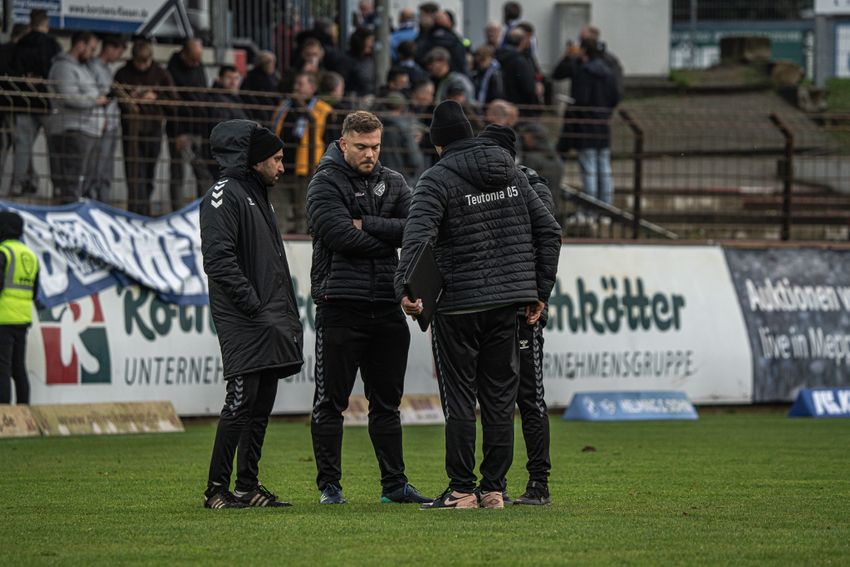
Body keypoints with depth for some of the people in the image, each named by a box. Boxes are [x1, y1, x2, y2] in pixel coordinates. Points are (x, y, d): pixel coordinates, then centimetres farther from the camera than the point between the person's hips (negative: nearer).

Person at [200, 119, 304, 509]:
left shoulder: (258, 196, 23)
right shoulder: (225, 195, -8)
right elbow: (218, 258, -18)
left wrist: (288, 313, 16)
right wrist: (253, 304, -20)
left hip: (270, 322, 10)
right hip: (242, 322, -10)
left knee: (262, 404, 9)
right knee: (242, 400, -12)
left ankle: (248, 485, 13)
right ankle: (217, 488, -11)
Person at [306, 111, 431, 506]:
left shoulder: (393, 183, 12)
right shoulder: (326, 184, -4)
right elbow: (340, 236, -18)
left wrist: (367, 225, -12)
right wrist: (389, 237, -8)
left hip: (386, 306, 5)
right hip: (340, 305, -5)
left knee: (387, 401, 11)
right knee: (330, 402, -1)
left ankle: (394, 484, 16)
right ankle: (329, 485, 5)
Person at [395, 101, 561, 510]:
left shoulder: (437, 180, -6)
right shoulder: (510, 173, 12)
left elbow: (418, 235, -23)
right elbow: (548, 231, 12)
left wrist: (405, 288, -30)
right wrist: (539, 291, 15)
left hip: (458, 304, -5)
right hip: (508, 302, 5)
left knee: (459, 400, 0)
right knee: (500, 397, 9)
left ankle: (461, 491, 0)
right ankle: (494, 490, 11)